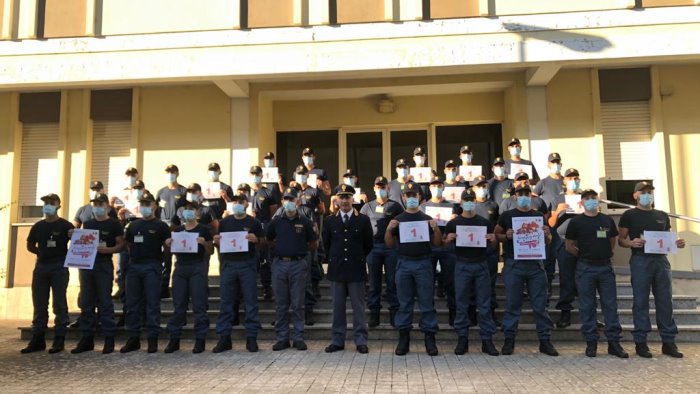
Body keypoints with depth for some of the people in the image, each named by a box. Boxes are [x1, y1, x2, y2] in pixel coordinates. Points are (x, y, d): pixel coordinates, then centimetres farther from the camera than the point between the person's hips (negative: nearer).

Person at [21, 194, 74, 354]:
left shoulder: (65, 225, -3)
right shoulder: (38, 226, 11)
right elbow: (30, 245, 18)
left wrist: (64, 256, -13)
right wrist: (42, 252, 5)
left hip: (59, 267, -5)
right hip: (41, 267, 5)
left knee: (59, 304, -2)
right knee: (39, 305, 8)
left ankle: (59, 340, 3)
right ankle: (37, 340, 15)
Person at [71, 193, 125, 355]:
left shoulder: (114, 224, 0)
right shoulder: (87, 224, 16)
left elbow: (121, 245, -5)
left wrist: (107, 249, -21)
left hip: (104, 265, -5)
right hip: (86, 264, 6)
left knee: (105, 303, -4)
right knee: (86, 302, 7)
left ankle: (109, 339, 2)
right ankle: (87, 338, 15)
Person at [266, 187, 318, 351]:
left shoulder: (305, 222, 4)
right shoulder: (276, 222, 9)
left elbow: (314, 245, 10)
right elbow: (268, 241, 19)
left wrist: (301, 248, 3)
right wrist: (279, 247, 8)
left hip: (298, 264, -2)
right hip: (279, 264, 2)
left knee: (298, 304, 2)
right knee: (281, 305, 7)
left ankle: (298, 337, 11)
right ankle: (282, 338, 16)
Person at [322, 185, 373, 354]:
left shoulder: (363, 220, 1)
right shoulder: (330, 221, 7)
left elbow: (369, 244, 7)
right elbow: (326, 244, 14)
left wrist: (358, 258, 9)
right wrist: (335, 259, 11)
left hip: (356, 269, -2)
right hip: (336, 269, 2)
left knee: (358, 307, 3)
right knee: (338, 307, 7)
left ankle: (360, 340, 11)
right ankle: (338, 340, 16)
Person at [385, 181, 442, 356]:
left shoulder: (427, 219, 7)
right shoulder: (398, 220, 10)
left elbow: (437, 243, 5)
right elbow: (390, 245, 9)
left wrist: (436, 228, -12)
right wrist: (389, 229, -8)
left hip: (423, 263, -1)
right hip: (404, 264, 1)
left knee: (426, 302, 1)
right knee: (404, 302, 6)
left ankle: (430, 338, 9)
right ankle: (403, 338, 12)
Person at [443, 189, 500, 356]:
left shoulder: (485, 222, 8)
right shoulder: (453, 223, 5)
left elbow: (493, 246, 14)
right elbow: (444, 244, 9)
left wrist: (493, 240, -7)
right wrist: (448, 239, -12)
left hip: (481, 266, 1)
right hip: (462, 265, -1)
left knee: (484, 305, 2)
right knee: (461, 305, 2)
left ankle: (487, 340, 10)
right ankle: (462, 339, 11)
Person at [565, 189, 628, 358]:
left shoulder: (607, 220, 8)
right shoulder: (576, 222, 1)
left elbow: (613, 240, 18)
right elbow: (569, 246, 5)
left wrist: (606, 254, 10)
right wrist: (584, 255, 4)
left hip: (605, 266, 2)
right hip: (585, 268, -2)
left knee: (610, 305, 3)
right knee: (587, 306, 2)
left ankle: (614, 342, 9)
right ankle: (591, 342, 10)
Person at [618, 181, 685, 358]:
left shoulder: (662, 215, 17)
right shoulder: (629, 215, 4)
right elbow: (621, 240, 2)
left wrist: (676, 243, 0)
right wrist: (631, 242, -19)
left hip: (661, 260, 4)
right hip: (640, 261, -4)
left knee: (665, 302, 5)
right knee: (641, 302, -1)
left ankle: (669, 342, 12)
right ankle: (640, 342, 4)